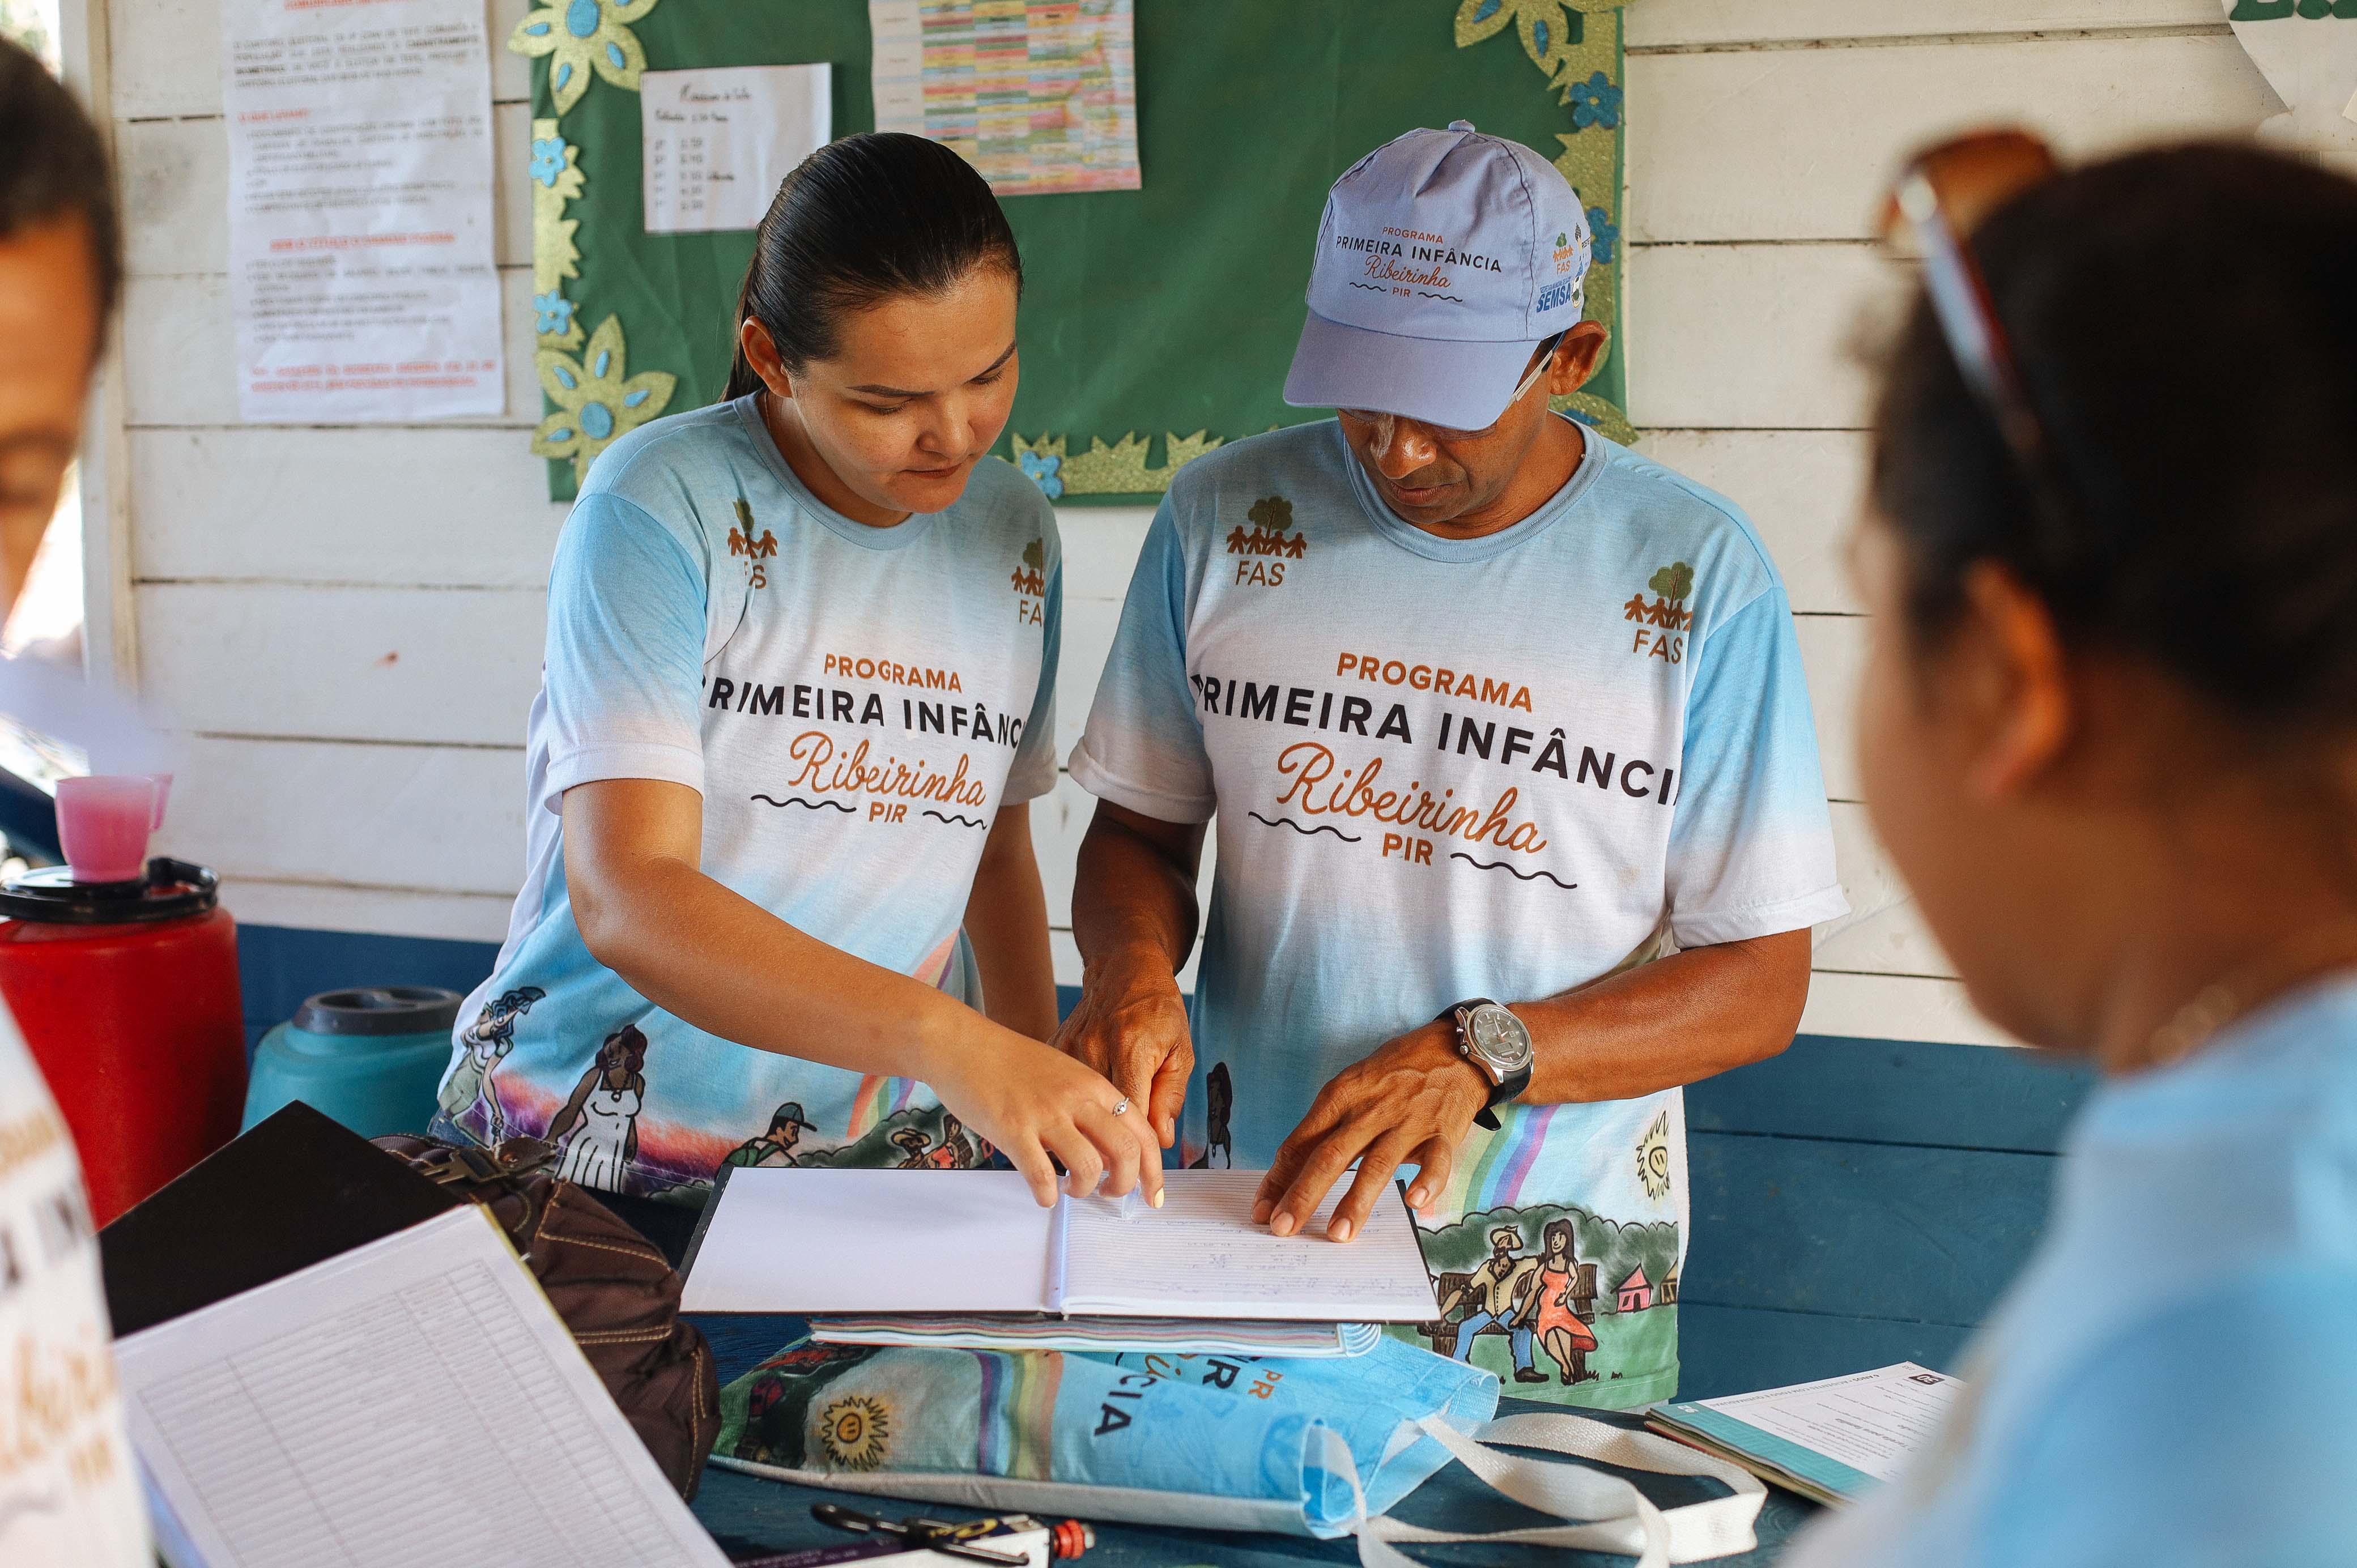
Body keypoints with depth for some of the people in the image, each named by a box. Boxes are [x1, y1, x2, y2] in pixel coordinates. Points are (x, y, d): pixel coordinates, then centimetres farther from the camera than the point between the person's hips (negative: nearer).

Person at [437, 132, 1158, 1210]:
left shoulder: (1015, 532, 7)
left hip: (885, 1162, 5)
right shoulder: (660, 507, -12)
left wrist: (1049, 1113, 8)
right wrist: (949, 1041, -32)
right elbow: (624, 898, -22)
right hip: (595, 1151, -4)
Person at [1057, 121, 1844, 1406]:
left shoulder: (1697, 574, -5)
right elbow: (1142, 827, 13)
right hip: (1245, 1224, 2)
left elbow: (1761, 985, -4)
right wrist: (1132, 973, -10)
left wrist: (1480, 1054, -17)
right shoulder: (1226, 517, 2)